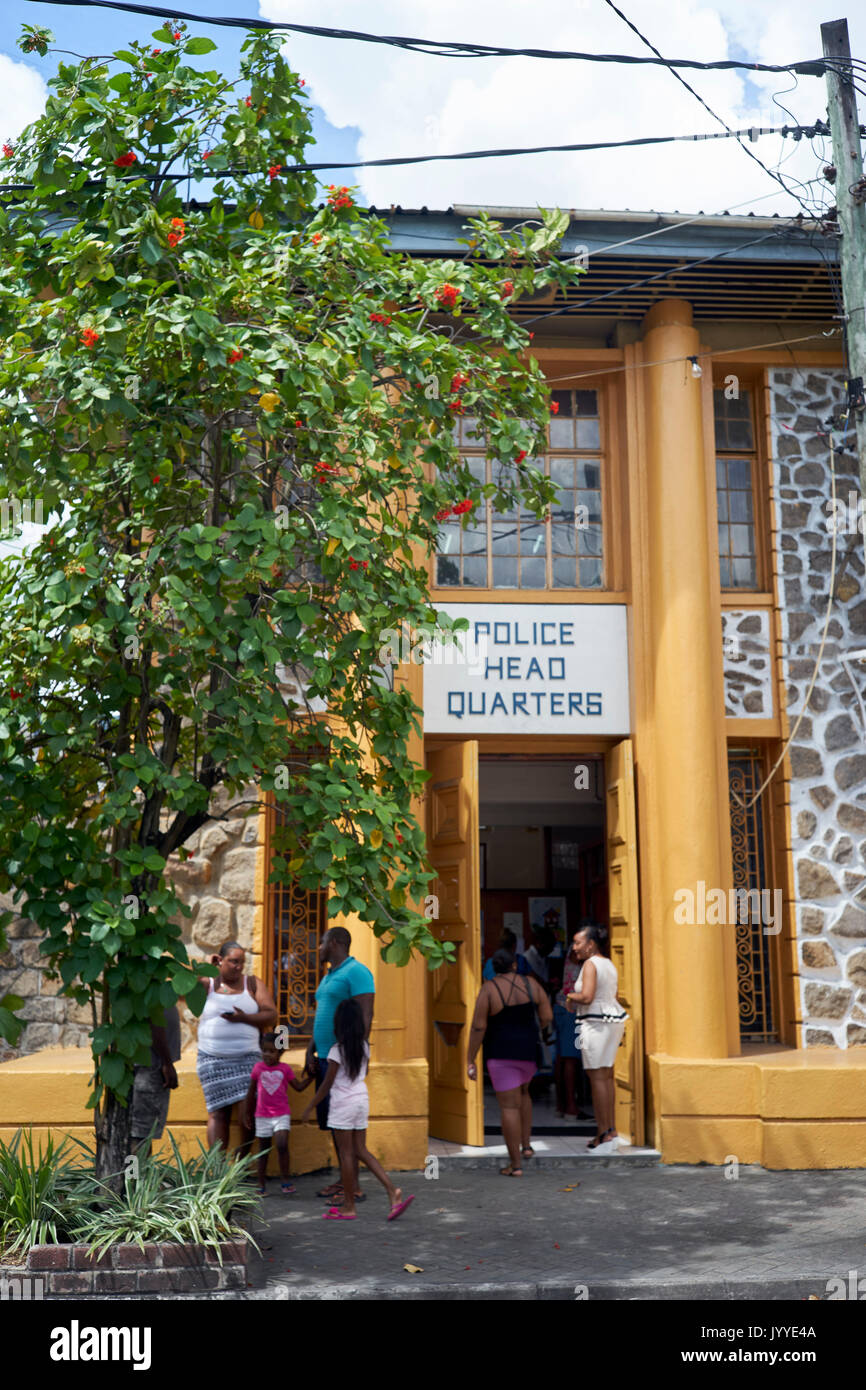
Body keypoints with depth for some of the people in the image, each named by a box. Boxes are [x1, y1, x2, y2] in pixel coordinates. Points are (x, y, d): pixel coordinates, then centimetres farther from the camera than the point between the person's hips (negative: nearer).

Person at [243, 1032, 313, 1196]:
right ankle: (261, 1185, 19)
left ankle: (285, 1181, -5)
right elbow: (251, 1092, 10)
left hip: (282, 1115, -1)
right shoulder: (258, 1068, 0)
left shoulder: (285, 1068, -1)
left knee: (282, 1145, -17)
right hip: (262, 1116, 1)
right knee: (263, 1150, 9)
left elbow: (299, 1086, 3)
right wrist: (247, 1113, 14)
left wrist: (311, 1076, -9)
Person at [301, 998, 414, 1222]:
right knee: (361, 1150, 11)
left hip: (343, 1105, -6)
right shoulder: (364, 1047, 4)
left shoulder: (337, 1050, -15)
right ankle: (392, 1191, -1)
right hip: (362, 1100, 6)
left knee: (346, 1153, 1)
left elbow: (327, 1085, -12)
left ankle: (348, 1207, 8)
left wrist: (309, 1108, -2)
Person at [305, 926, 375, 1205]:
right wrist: (310, 1050, 13)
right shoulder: (328, 977, 20)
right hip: (325, 1057, 10)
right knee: (332, 1122, 11)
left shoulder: (356, 972, -10)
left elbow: (365, 1016, -17)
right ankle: (344, 1180, 18)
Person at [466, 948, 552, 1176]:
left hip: (501, 1053, -4)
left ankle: (515, 1165, 3)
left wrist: (470, 1061, -7)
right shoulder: (531, 984, -2)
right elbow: (547, 1017, -2)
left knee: (509, 1106, 1)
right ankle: (526, 1145, 25)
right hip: (529, 1050, 4)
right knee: (522, 1092, 29)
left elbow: (478, 1027, -13)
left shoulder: (489, 989, -11)